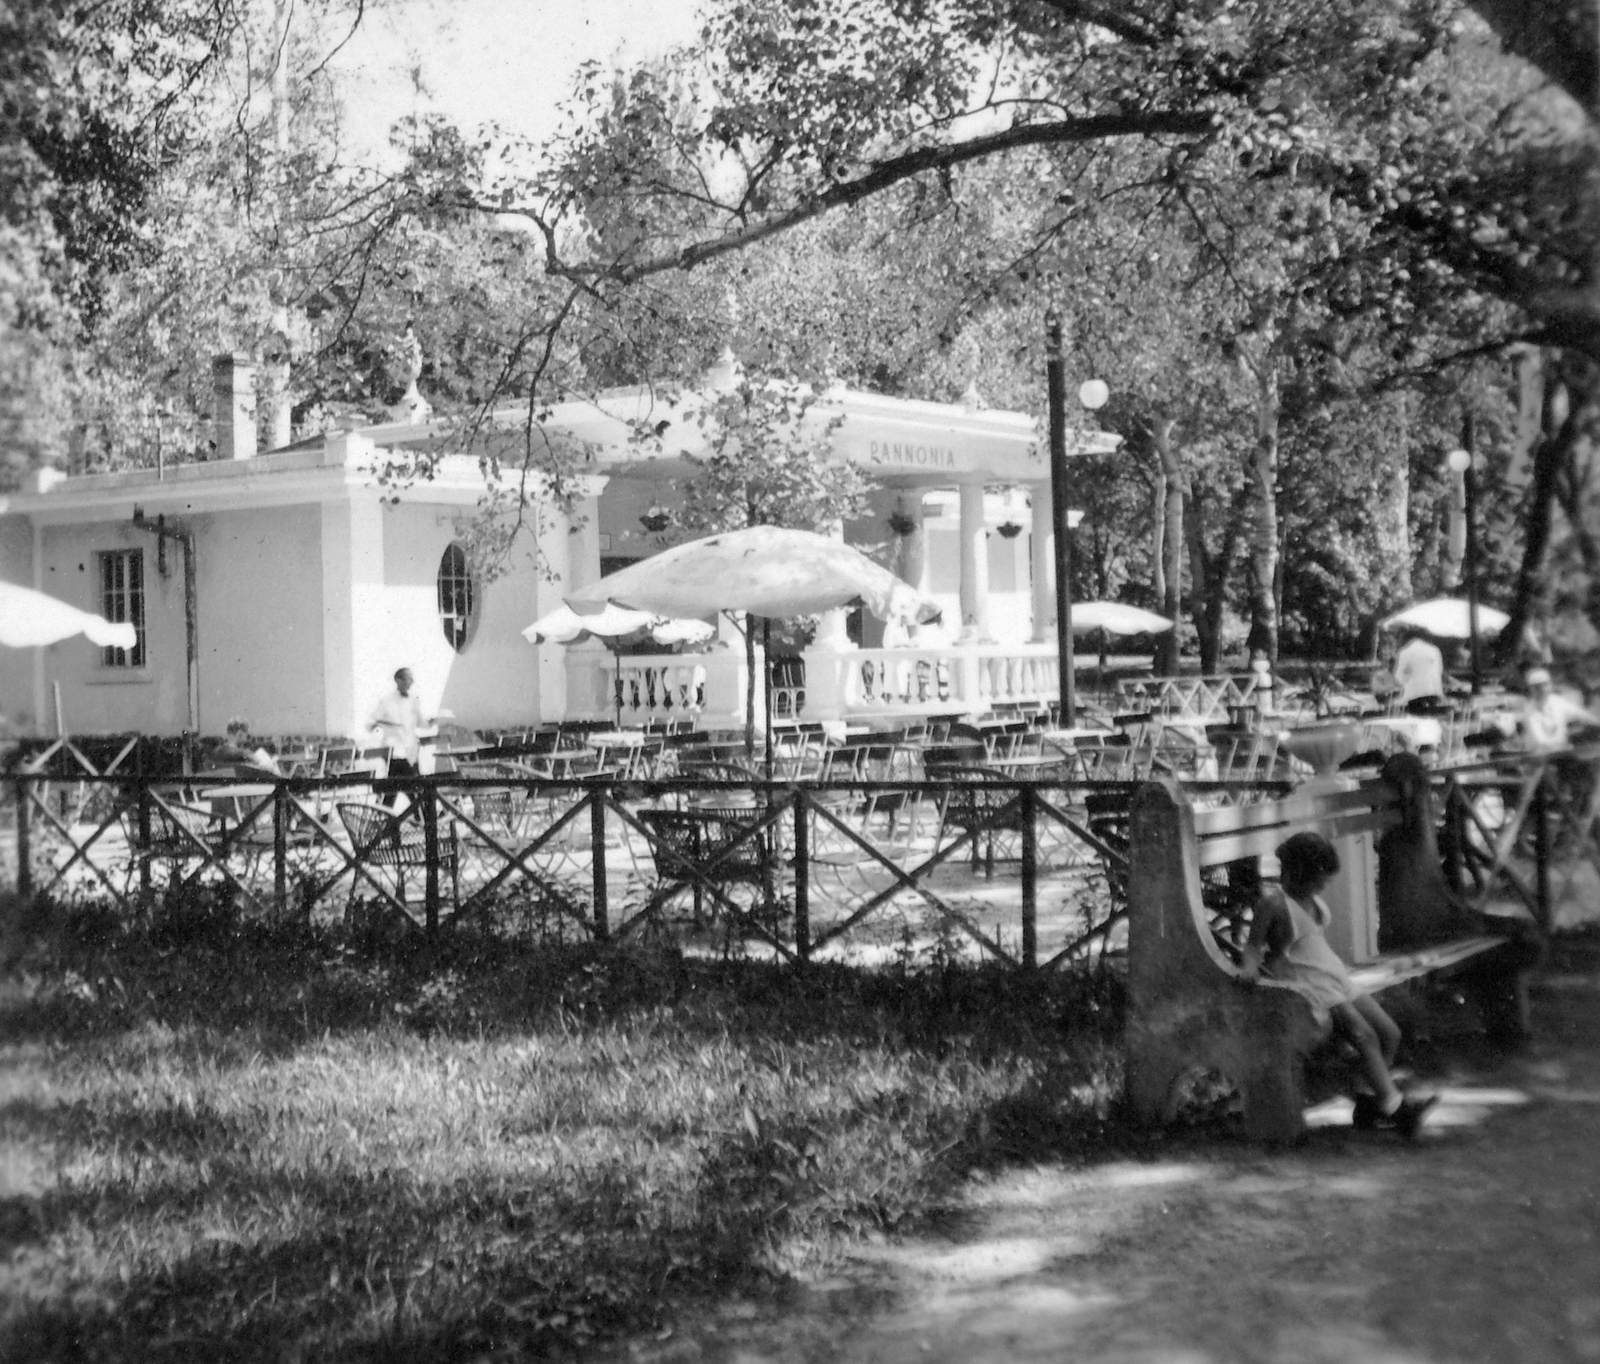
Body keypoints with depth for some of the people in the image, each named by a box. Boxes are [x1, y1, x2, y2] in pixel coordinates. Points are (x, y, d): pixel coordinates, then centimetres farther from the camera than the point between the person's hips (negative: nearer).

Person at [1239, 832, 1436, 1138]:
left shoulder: (1312, 898, 11)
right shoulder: (1273, 903, -13)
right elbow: (1254, 943, -7)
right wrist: (1250, 965, -22)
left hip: (1335, 977, 9)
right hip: (1306, 984, -9)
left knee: (1389, 1032, -4)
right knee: (1364, 1034, -23)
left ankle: (1370, 1105, 1)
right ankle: (1395, 1107, -22)